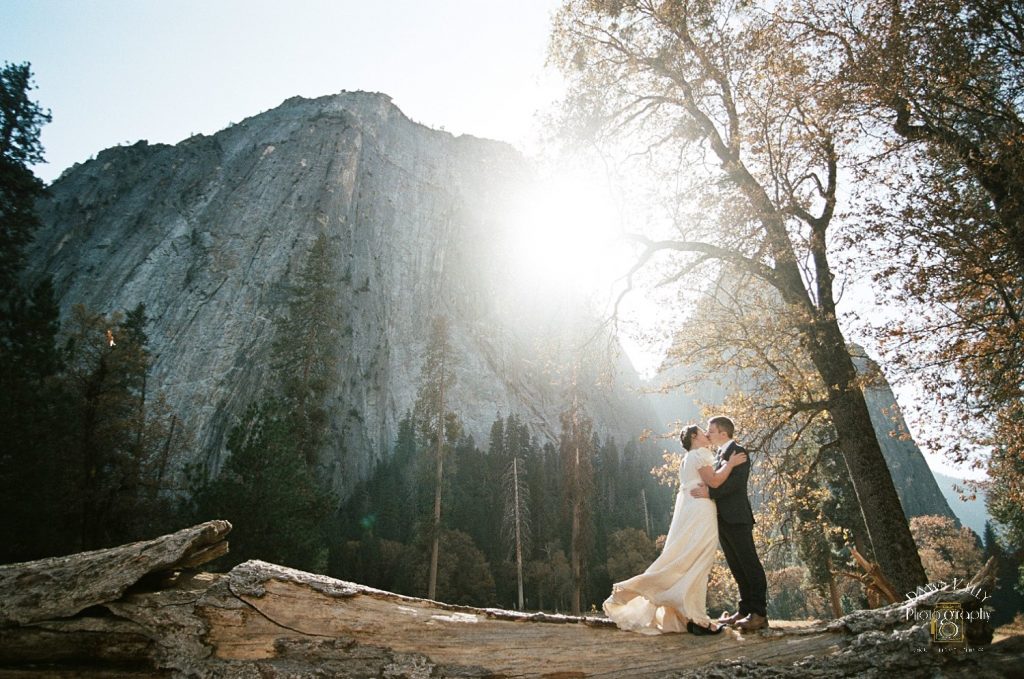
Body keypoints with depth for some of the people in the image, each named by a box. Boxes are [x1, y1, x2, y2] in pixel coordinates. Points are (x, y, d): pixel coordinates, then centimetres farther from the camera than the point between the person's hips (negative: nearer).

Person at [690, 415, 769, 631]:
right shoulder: (719, 455, 19)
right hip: (722, 519, 9)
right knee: (737, 568, 12)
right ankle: (745, 609, 19)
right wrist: (702, 490, 2)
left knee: (750, 565, -3)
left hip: (736, 518, -9)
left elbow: (737, 481, -21)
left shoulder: (737, 451, -9)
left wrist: (709, 492, -26)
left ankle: (759, 613, 0)